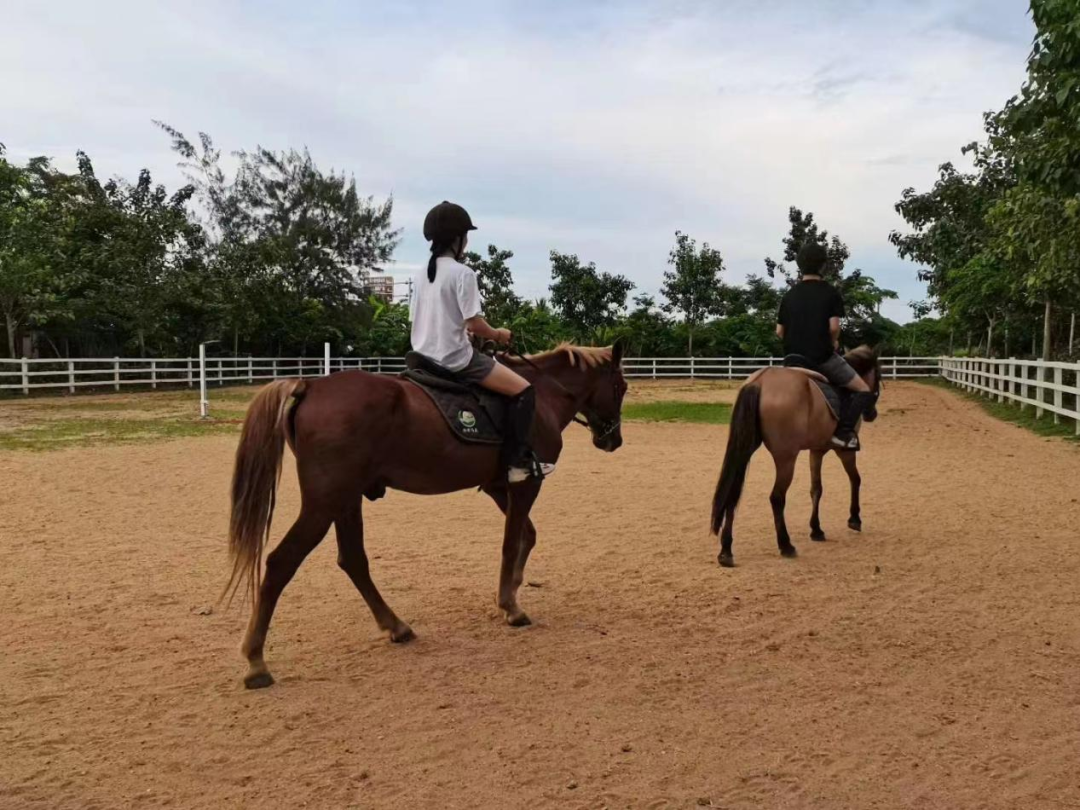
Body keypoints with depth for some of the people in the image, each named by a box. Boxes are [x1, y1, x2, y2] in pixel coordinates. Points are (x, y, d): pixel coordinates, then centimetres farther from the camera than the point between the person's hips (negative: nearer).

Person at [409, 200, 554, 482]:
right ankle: (518, 461, -9)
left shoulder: (421, 275, 11)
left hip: (425, 359, 9)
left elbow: (432, 319, 14)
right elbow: (474, 322, -17)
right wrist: (497, 335, 1)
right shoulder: (462, 273, -13)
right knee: (523, 390, -6)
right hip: (455, 359, -9)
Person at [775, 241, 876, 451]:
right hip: (822, 357, -5)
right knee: (864, 391, 3)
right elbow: (833, 327, -15)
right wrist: (833, 343, 4)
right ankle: (843, 431, -12)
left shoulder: (789, 295, 8)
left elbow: (779, 331, 7)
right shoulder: (830, 292, -5)